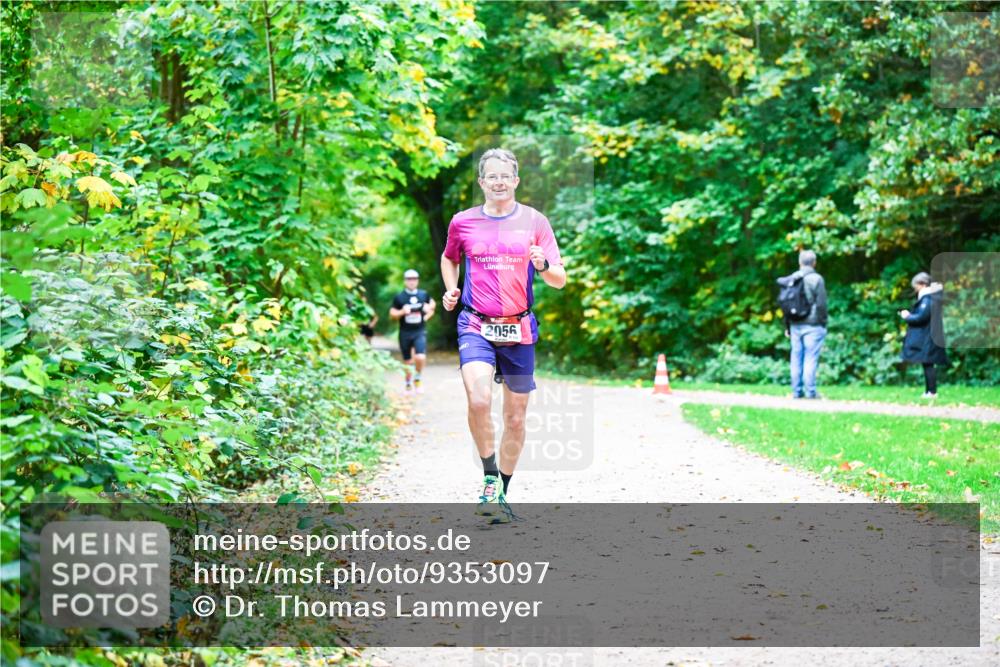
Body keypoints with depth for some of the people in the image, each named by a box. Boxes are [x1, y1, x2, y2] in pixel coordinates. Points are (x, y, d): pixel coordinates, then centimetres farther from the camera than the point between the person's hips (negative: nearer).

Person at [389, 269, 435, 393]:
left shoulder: (424, 294, 4)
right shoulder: (399, 297, -2)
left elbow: (432, 303, 23)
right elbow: (392, 313, 2)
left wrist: (427, 316, 4)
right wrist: (402, 312, -18)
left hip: (420, 332, 0)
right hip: (405, 333, 0)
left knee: (420, 357, -19)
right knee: (408, 361, 8)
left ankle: (417, 379, 6)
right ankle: (408, 384, 27)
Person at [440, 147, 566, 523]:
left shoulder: (534, 222, 2)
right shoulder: (462, 223, 4)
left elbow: (560, 280, 1)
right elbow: (449, 258, 24)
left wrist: (543, 266, -20)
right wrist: (450, 290, 7)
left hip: (519, 329, 1)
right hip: (476, 326, -1)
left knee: (516, 418, 7)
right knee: (479, 401, -25)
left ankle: (503, 493, 24)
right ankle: (490, 479, -6)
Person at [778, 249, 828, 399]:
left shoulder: (790, 280, 9)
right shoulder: (816, 279, -7)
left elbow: (785, 304, 12)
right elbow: (821, 304, -9)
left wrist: (787, 326, 18)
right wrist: (823, 323, 0)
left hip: (795, 325, 5)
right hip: (812, 325, -5)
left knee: (796, 358, 8)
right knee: (811, 358, -4)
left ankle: (797, 391, 9)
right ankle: (810, 391, -6)